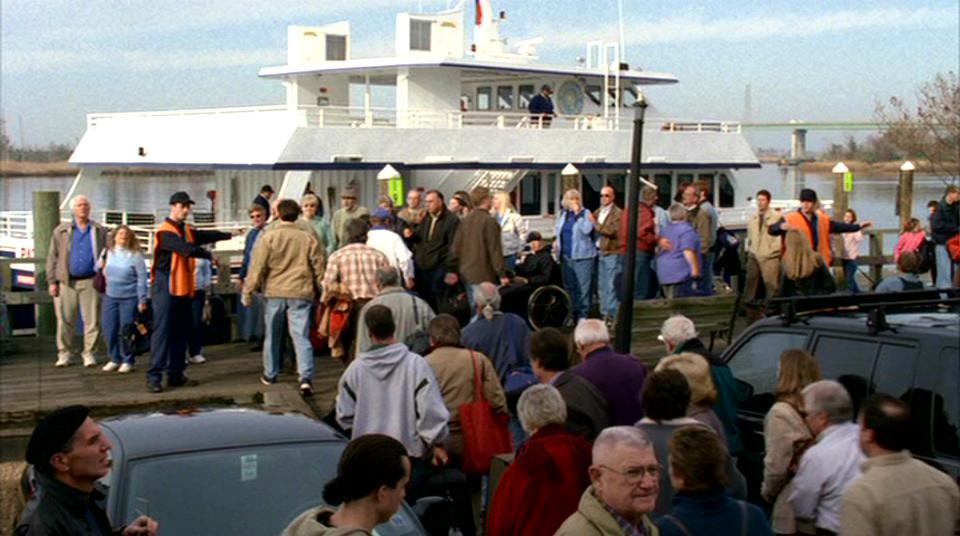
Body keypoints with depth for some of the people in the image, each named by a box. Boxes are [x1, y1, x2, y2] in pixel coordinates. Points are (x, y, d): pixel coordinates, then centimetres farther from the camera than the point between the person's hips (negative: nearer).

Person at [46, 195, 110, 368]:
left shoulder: (100, 231, 10)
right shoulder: (61, 231, 10)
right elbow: (52, 257, 8)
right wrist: (52, 281, 0)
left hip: (90, 282, 0)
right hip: (67, 282, 0)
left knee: (92, 320, -2)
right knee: (65, 320, 1)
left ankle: (89, 353, 7)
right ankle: (65, 353, 10)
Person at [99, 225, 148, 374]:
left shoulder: (135, 255, -6)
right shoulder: (109, 253, 7)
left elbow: (142, 279, -6)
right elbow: (104, 273, 19)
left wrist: (142, 300, -8)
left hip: (129, 298, -4)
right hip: (110, 297, 4)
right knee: (109, 330, 4)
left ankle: (127, 361, 11)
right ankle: (114, 359, 19)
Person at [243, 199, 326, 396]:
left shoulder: (268, 239, -4)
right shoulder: (309, 239, 1)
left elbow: (257, 268, -5)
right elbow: (319, 269, 6)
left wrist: (248, 292, 3)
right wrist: (322, 291, 18)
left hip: (274, 293, 0)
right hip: (301, 293, 0)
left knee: (273, 335, 15)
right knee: (301, 336, -3)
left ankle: (270, 374, 27)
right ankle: (306, 378, -14)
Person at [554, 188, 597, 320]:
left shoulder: (586, 213, -4)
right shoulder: (563, 214, 14)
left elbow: (587, 229, -19)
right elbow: (558, 229, 25)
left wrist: (578, 214, -17)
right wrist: (556, 240, 9)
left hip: (582, 256, -6)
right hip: (566, 256, 6)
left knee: (583, 286, -7)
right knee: (569, 286, 12)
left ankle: (583, 314, -1)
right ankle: (571, 313, 22)